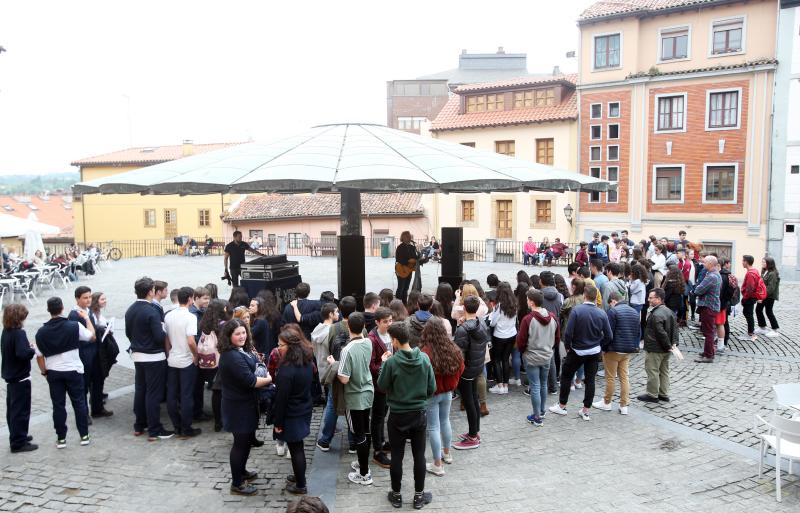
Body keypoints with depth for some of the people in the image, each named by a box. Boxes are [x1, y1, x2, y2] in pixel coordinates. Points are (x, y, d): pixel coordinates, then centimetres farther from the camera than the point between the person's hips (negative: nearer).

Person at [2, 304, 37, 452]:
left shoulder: (6, 331, 7)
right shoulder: (19, 333, -21)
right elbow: (22, 353, -33)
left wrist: (27, 346, 3)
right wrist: (32, 350, -15)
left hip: (11, 376, 9)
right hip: (20, 377, -9)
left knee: (13, 408, 18)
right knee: (21, 410, -1)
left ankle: (17, 437, 31)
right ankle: (18, 443, 5)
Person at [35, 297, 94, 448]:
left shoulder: (41, 332, -6)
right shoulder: (74, 326, -13)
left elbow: (39, 356, 0)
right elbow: (92, 335, 3)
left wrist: (44, 372, 14)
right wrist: (86, 318, 13)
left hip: (53, 373, 1)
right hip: (73, 370, -1)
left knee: (58, 405, 9)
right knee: (79, 403, 9)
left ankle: (61, 438, 15)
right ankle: (84, 435, 14)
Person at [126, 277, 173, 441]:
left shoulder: (130, 310, 4)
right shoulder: (152, 312, -20)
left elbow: (128, 333, 14)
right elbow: (160, 337, -23)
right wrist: (165, 333, -2)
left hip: (137, 355, 8)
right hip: (153, 357, -8)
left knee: (140, 390, 16)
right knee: (153, 393, -1)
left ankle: (139, 426, 26)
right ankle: (154, 431, 4)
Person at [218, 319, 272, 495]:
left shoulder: (241, 350, 5)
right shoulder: (232, 356, -27)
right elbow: (250, 381, -27)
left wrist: (263, 374, 0)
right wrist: (269, 379, -13)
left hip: (244, 403, 10)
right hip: (238, 406, -10)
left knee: (247, 439, 23)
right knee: (241, 442, 2)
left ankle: (241, 472, 41)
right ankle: (237, 484, 16)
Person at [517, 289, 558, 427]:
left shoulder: (528, 319, -21)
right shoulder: (553, 318, -4)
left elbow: (521, 342, -13)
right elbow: (557, 339, 6)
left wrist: (522, 352, 7)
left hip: (532, 358, -5)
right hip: (547, 357, 5)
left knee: (535, 387, 3)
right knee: (543, 385, 20)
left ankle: (537, 418, 11)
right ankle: (542, 411, 35)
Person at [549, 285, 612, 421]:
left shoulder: (576, 310, -20)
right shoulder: (602, 313, -9)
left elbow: (568, 332, -21)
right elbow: (609, 336, -5)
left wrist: (567, 346, -4)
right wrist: (598, 343, 11)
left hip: (577, 351, -3)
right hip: (594, 351, 3)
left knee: (566, 376, 14)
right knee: (590, 380, 11)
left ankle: (562, 406, 23)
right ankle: (586, 411, 16)